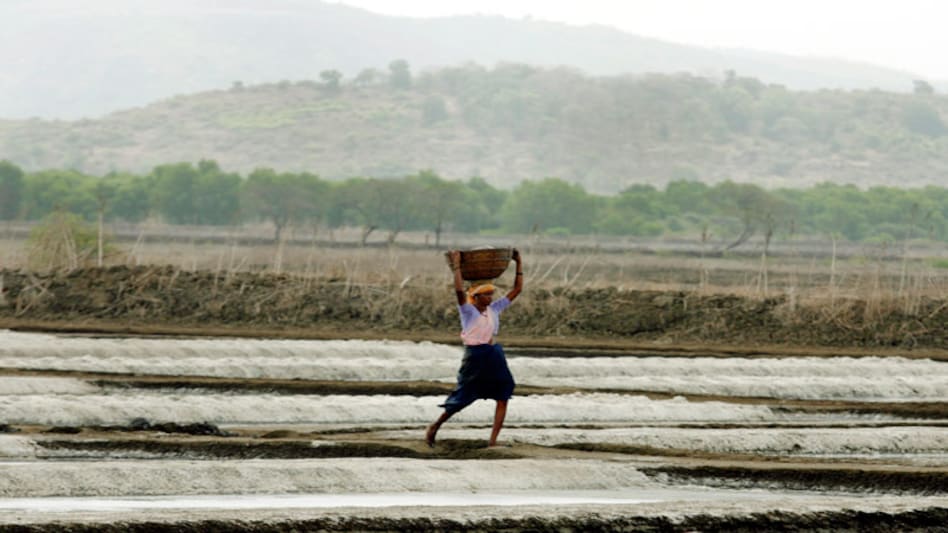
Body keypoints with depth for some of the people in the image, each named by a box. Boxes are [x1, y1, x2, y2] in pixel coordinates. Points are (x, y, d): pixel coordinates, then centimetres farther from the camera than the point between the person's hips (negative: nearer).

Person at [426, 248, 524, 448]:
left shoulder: (494, 309, 8)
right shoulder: (468, 311, -9)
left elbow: (517, 290, 12)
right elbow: (459, 291, -27)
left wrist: (519, 264, 6)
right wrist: (456, 265, -26)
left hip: (494, 356, 6)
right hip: (475, 357, -6)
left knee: (502, 398, -2)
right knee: (462, 398, 0)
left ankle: (493, 440, -2)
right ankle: (434, 426, 20)